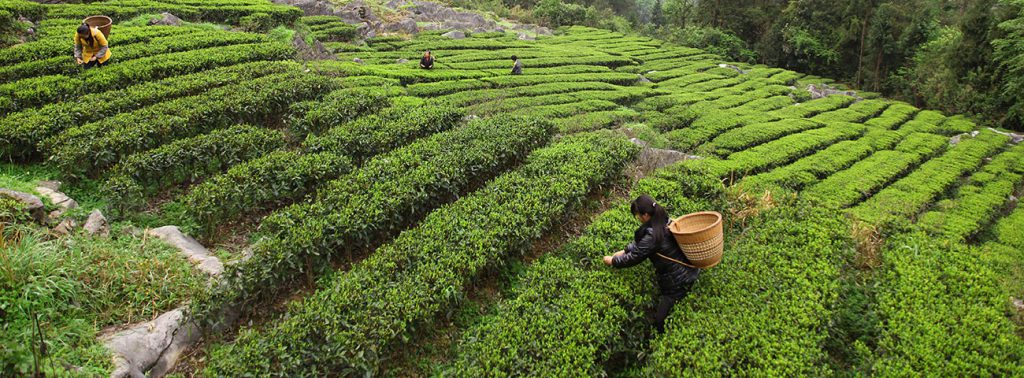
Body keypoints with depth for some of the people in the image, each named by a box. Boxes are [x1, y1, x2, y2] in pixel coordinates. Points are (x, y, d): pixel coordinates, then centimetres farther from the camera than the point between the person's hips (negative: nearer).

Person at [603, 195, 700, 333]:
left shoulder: (652, 236, -27)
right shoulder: (665, 222, 1)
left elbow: (633, 258, -16)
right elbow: (639, 243, 14)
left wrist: (612, 260, -1)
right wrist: (624, 251, 9)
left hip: (677, 283, -9)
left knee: (660, 320, 0)